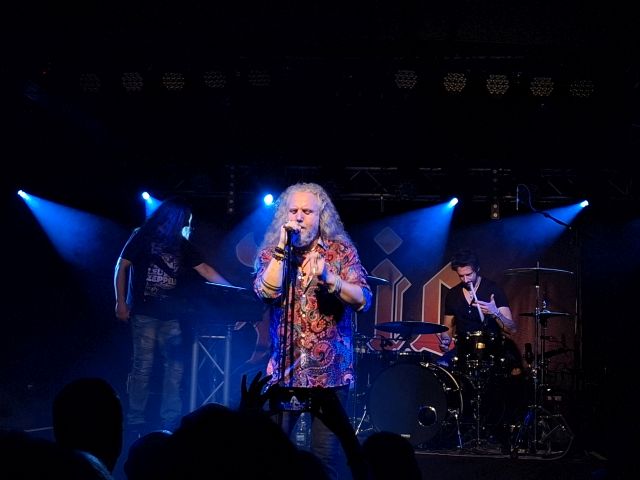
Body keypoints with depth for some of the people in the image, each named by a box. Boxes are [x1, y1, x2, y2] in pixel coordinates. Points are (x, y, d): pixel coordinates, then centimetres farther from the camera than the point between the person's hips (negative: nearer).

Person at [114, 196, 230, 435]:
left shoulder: (182, 244, 13)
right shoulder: (143, 236, 0)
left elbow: (205, 269, 9)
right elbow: (121, 266, 0)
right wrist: (120, 302, -7)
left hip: (170, 314, 5)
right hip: (144, 313, -5)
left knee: (175, 366, -1)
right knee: (143, 366, -6)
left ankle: (169, 422, 4)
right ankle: (135, 421, 2)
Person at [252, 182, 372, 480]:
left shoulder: (342, 251, 4)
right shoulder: (270, 253, 7)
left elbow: (363, 300, -8)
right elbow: (267, 292, -11)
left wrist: (328, 278, -23)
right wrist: (283, 249, -14)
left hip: (331, 370, -1)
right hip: (284, 370, 1)